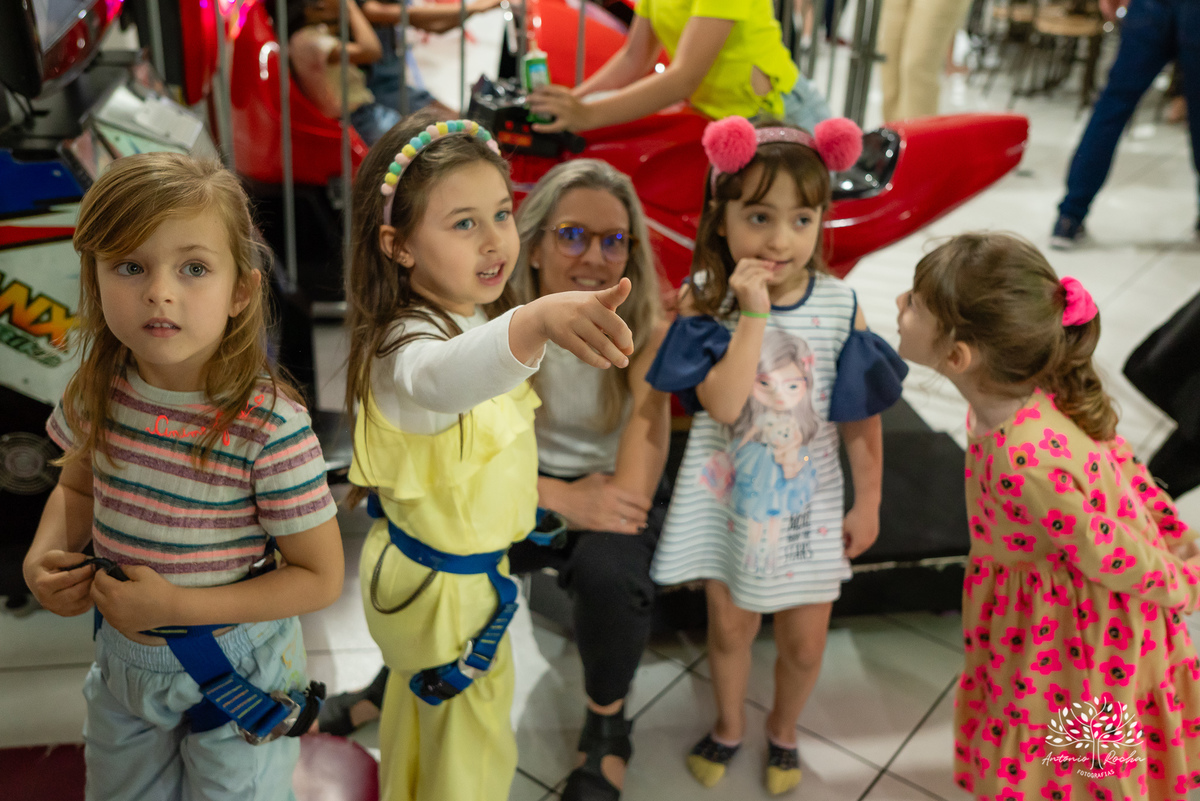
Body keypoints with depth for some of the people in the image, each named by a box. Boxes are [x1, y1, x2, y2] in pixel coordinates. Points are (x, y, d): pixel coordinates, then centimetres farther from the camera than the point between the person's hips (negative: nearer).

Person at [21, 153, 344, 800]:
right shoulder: (100, 390, -12)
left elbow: (320, 578, -21)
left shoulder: (270, 425, -29)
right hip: (122, 660, 5)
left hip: (233, 669, -5)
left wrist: (176, 606, -26)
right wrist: (44, 555, -11)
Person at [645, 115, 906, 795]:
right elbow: (723, 405, -28)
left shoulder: (840, 304, -11)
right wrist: (755, 313, -32)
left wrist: (868, 503, 1)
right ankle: (729, 725, 46)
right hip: (729, 491, -1)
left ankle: (784, 730, 44)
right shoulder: (706, 301, -15)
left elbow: (862, 415, -3)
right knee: (731, 625, 16)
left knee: (805, 640, 12)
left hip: (808, 497, 1)